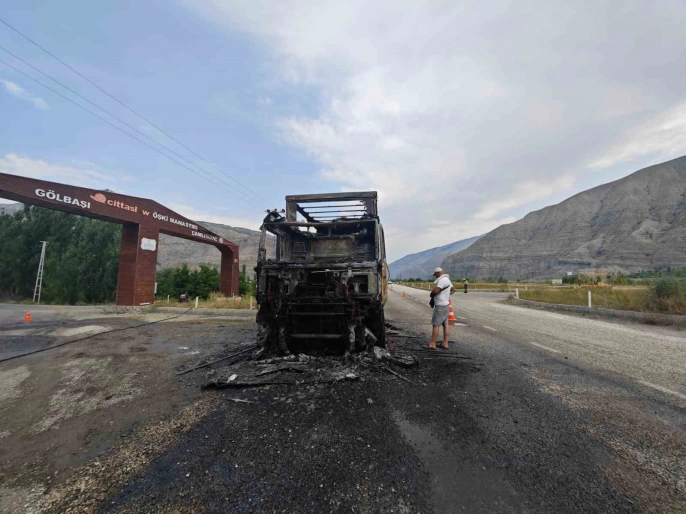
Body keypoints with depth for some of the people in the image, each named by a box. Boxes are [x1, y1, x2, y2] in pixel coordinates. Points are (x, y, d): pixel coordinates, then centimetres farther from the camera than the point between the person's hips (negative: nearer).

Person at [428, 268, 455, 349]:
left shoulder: (442, 280, -19)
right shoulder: (447, 279, 13)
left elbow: (435, 291, -28)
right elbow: (453, 290, 30)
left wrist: (431, 294, -7)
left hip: (440, 306, -10)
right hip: (445, 305, 10)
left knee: (435, 325, -5)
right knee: (445, 324, 11)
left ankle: (432, 344, -1)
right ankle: (445, 343, 16)